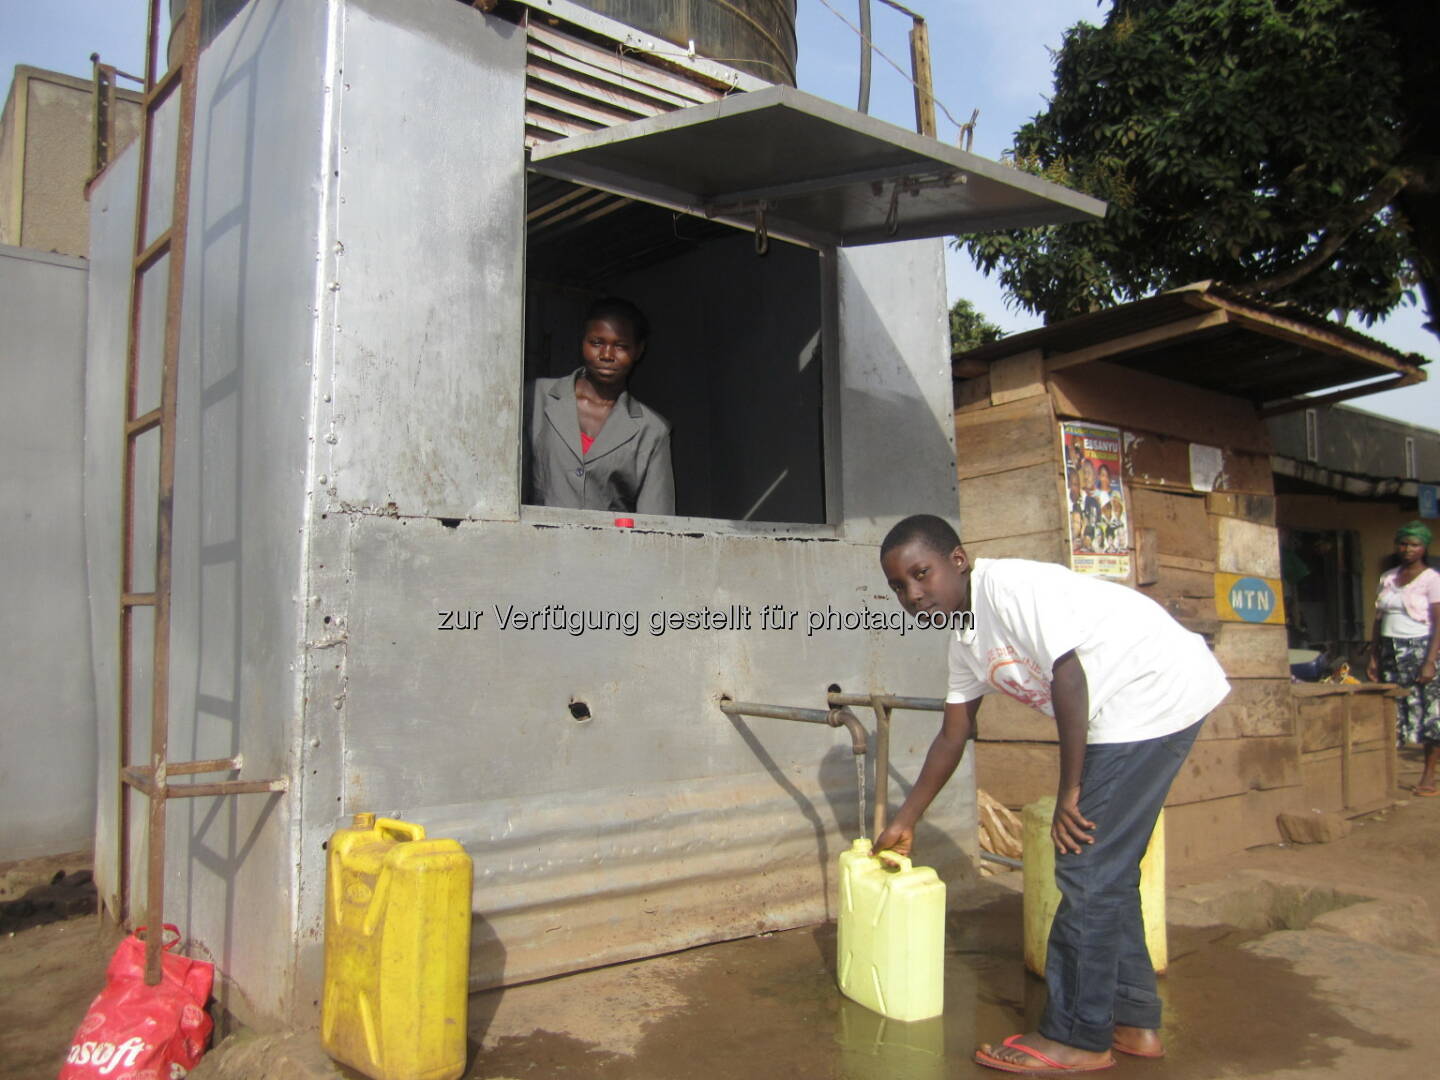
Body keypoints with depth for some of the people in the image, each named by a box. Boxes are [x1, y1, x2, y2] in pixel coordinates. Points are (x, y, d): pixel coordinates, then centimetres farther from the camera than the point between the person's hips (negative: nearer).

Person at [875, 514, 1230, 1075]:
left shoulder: (1009, 585, -19)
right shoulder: (965, 640, 9)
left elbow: (1069, 678, -22)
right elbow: (952, 736, 16)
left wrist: (1070, 791, -14)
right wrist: (905, 822, 20)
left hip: (1157, 690, -10)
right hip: (1121, 713, 10)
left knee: (1085, 869, -6)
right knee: (1107, 869, 15)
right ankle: (1133, 1019, 29)